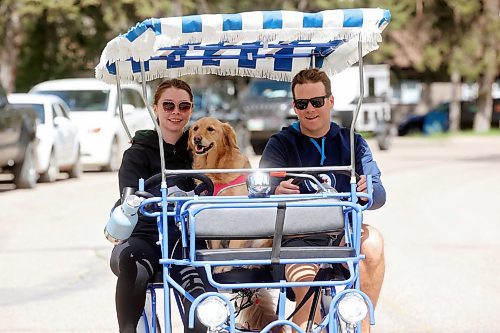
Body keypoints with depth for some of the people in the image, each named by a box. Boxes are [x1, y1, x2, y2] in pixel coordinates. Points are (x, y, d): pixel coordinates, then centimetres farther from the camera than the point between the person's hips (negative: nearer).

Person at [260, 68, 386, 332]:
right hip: (298, 238, -2)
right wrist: (277, 194, -33)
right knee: (307, 290, -32)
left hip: (344, 234, 2)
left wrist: (368, 191, -27)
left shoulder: (352, 143, 13)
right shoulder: (280, 145, 7)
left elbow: (378, 194, -1)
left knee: (371, 240, -31)